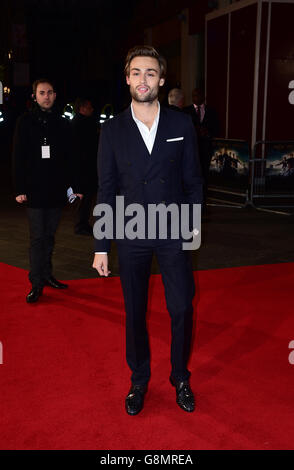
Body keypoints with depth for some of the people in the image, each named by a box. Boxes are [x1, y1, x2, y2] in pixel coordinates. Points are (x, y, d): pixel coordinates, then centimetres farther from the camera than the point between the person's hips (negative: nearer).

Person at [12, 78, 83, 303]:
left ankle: (47, 274, 23)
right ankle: (37, 284, 3)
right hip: (34, 190, -3)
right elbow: (18, 158, -3)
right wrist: (20, 189, -10)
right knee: (37, 237, -3)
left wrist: (75, 186, 8)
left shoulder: (62, 124, 10)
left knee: (49, 236, 11)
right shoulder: (26, 122, 0)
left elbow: (69, 159, 13)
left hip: (57, 190, 4)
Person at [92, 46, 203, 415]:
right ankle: (139, 380, 31)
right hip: (130, 236, 0)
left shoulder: (181, 125, 0)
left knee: (182, 309, 3)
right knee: (134, 313, 11)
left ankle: (180, 378, 27)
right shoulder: (112, 130, 0)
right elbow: (106, 190, 1)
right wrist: (101, 247, -1)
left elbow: (193, 181, 4)